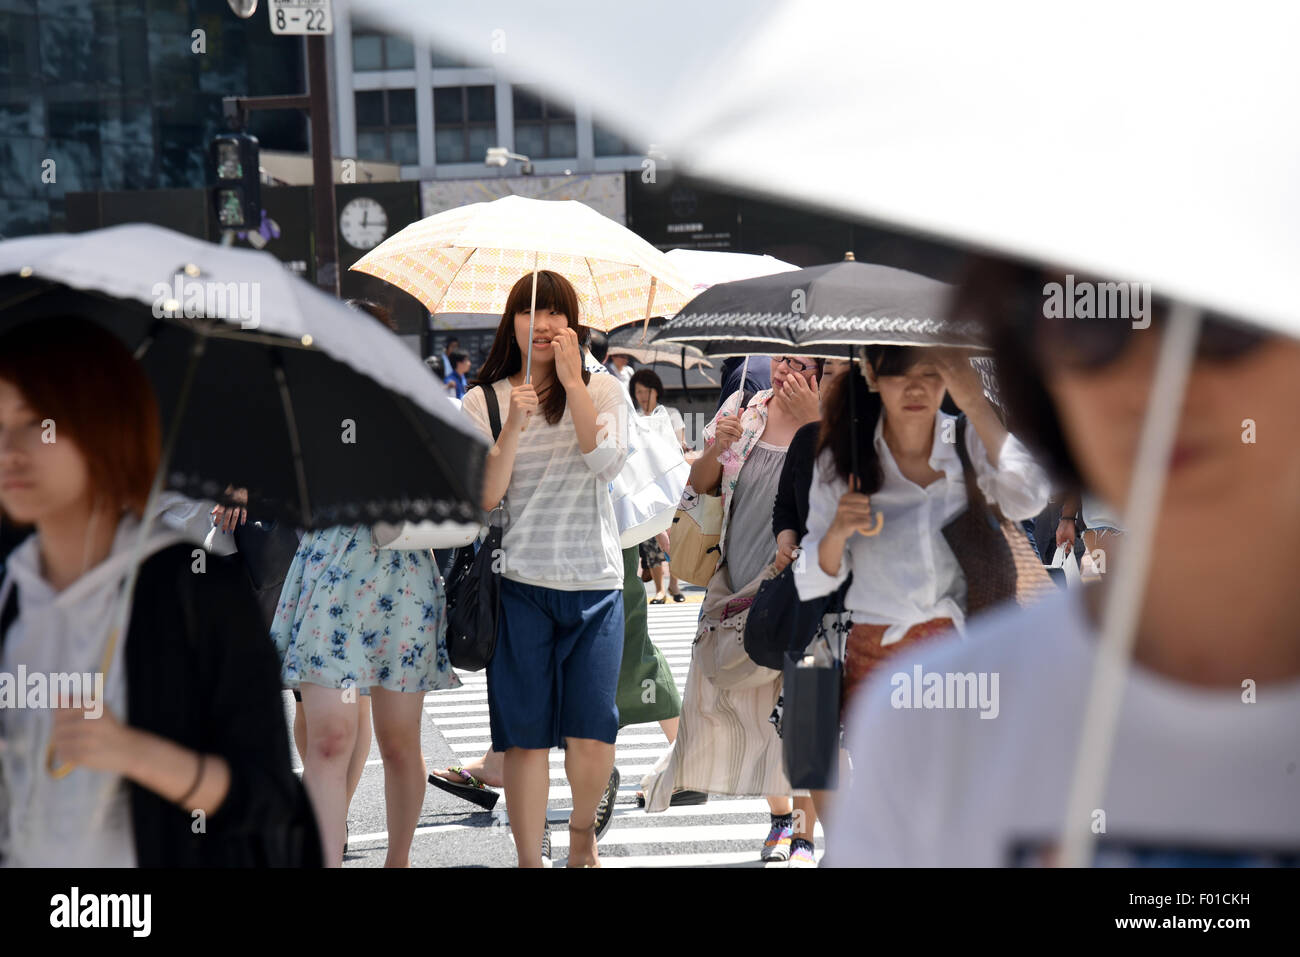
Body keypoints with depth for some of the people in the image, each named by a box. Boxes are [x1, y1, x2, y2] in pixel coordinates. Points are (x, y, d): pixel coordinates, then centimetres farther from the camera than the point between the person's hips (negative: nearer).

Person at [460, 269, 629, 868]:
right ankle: (529, 858, 12)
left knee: (591, 738, -6)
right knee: (525, 736, -1)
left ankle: (582, 832, 23)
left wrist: (571, 380, -14)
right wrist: (515, 425, -16)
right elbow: (484, 497, -4)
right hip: (520, 583, 0)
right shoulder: (483, 401, 7)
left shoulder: (604, 390, 7)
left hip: (594, 583, 0)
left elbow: (606, 463, -12)